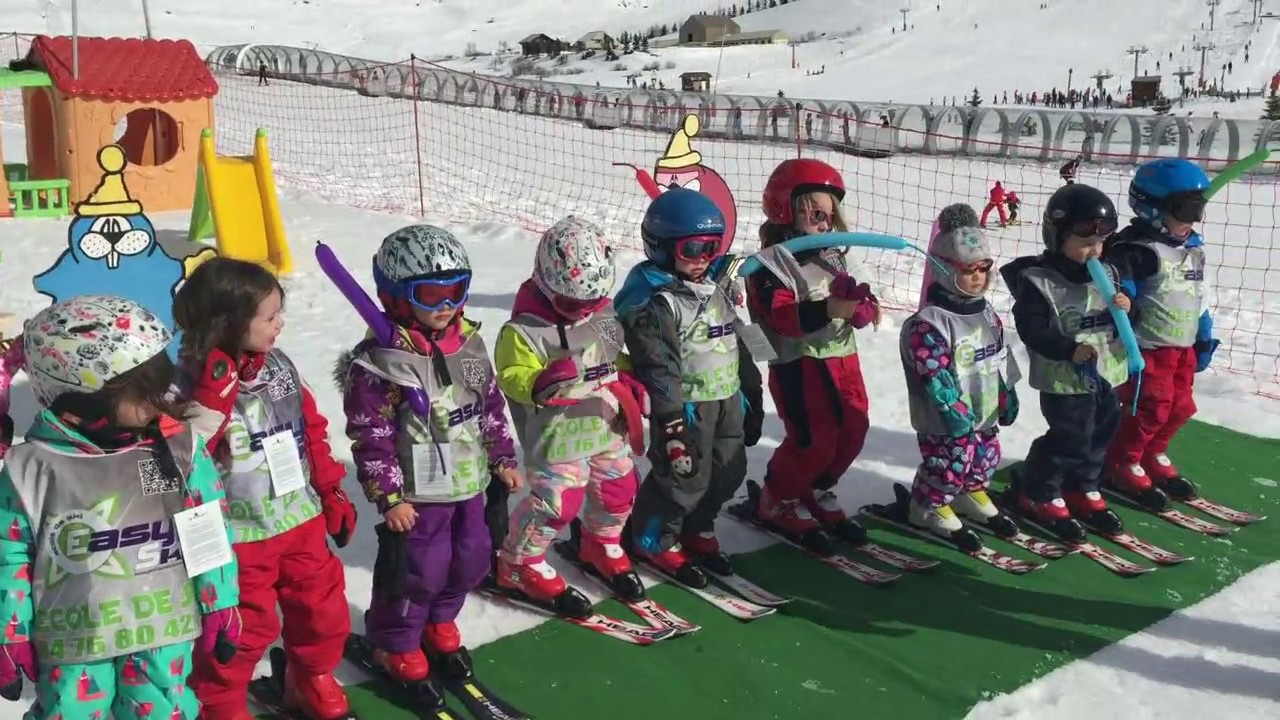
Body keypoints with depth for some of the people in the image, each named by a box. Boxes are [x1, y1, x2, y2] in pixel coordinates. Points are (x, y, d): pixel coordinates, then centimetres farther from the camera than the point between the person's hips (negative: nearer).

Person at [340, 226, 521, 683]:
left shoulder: (468, 343, 2)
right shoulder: (380, 362, -19)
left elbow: (492, 405, 12)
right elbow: (371, 436, -17)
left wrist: (502, 459, 12)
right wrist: (388, 496, -17)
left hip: (469, 483, 7)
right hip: (417, 492, -7)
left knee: (471, 559, 18)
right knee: (417, 570, 2)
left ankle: (438, 621, 43)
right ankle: (394, 641, 27)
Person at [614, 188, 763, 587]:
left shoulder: (718, 286, 10)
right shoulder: (654, 303, -18)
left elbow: (735, 343, 18)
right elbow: (658, 368, -21)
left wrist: (751, 394, 20)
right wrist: (671, 423, -24)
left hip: (727, 399, 9)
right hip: (685, 405, -8)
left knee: (728, 472, 16)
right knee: (683, 476, -3)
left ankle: (697, 530, 37)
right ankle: (653, 539, 21)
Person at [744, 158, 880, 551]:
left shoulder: (832, 257, 16)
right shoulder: (772, 261, -10)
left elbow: (847, 298, 19)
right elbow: (781, 315, -22)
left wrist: (863, 305, -5)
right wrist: (828, 309, -30)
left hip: (843, 358, 8)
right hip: (801, 365, -8)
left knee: (853, 430, 9)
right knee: (815, 440, -9)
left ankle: (816, 492, 29)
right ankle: (778, 502, 13)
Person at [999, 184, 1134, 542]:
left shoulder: (1107, 274, 6)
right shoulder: (1037, 281, -16)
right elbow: (1032, 331, -19)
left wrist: (1125, 309, -8)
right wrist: (1070, 350, -29)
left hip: (1106, 375, 7)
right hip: (1063, 379, -7)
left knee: (1099, 436, 16)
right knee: (1069, 440, -5)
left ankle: (1083, 490, 36)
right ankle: (1038, 493, 15)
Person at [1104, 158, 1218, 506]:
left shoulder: (1194, 249, 12)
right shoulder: (1135, 249, -16)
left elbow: (1199, 298, 19)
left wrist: (1205, 338, 20)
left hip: (1184, 347, 8)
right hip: (1147, 347, -8)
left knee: (1180, 407, 13)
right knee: (1150, 410, -6)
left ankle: (1154, 457, 32)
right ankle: (1123, 465, 12)